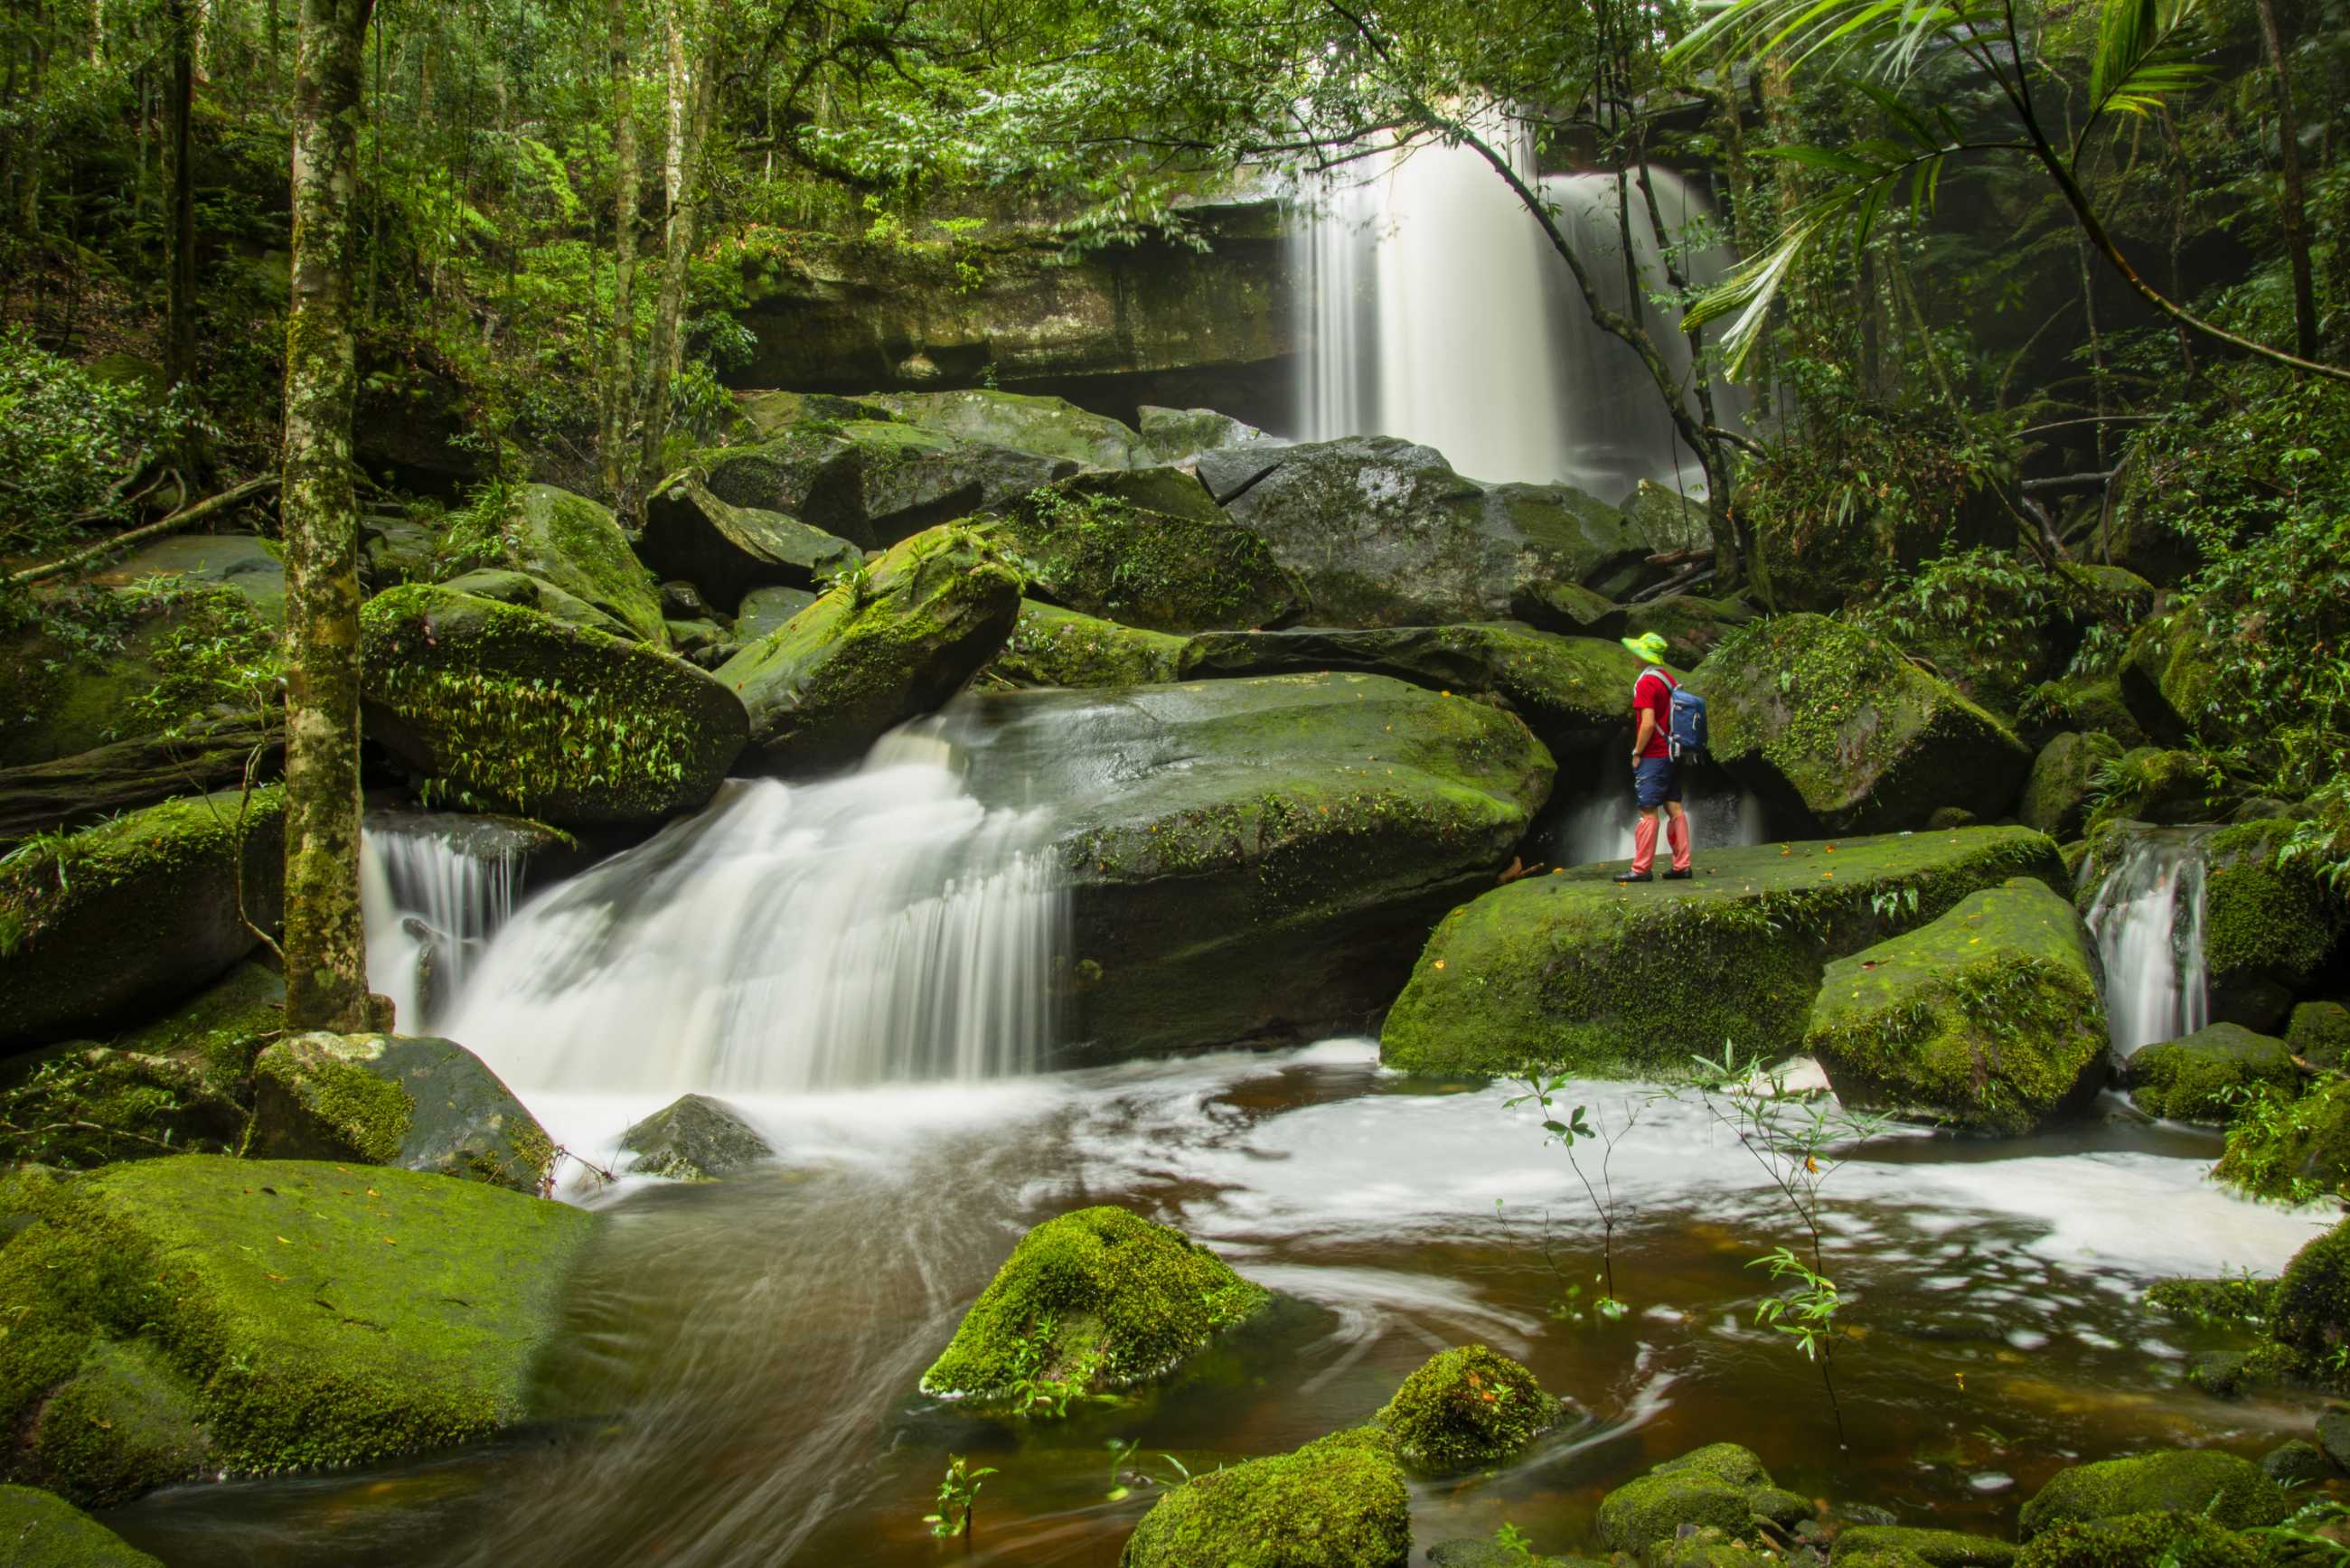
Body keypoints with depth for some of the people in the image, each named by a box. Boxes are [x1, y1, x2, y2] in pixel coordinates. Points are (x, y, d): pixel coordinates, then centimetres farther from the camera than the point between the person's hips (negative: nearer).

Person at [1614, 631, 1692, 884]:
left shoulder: (1646, 682, -15)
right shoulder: (1669, 678, 12)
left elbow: (1648, 724, -21)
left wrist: (1637, 753, -11)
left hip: (1653, 756, -9)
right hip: (1671, 754, 9)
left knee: (1648, 811, -6)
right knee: (1674, 808, 9)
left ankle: (1641, 869, -5)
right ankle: (1682, 866, 10)